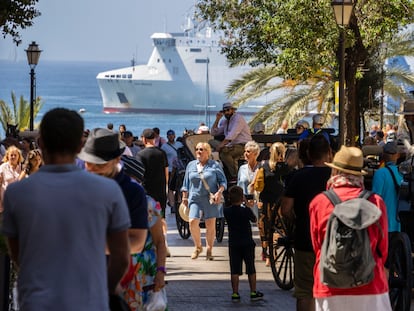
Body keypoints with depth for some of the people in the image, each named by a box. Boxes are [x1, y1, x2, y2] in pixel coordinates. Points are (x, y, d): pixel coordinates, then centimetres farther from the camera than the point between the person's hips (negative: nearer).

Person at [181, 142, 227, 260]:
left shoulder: (215, 165, 3)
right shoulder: (191, 165, 12)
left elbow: (223, 181, 3)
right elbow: (186, 183, 17)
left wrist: (219, 192, -12)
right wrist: (184, 197, 12)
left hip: (211, 199, -2)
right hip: (195, 198, 2)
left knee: (210, 225, 0)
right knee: (193, 221, -13)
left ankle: (209, 250, 12)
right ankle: (198, 247, 7)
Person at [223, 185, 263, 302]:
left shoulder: (227, 211, -5)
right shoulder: (246, 210, -12)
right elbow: (254, 219, 4)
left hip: (233, 244, 2)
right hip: (247, 243, -2)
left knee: (234, 270, 4)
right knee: (251, 269, 9)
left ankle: (235, 294, 2)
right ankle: (253, 292, 12)